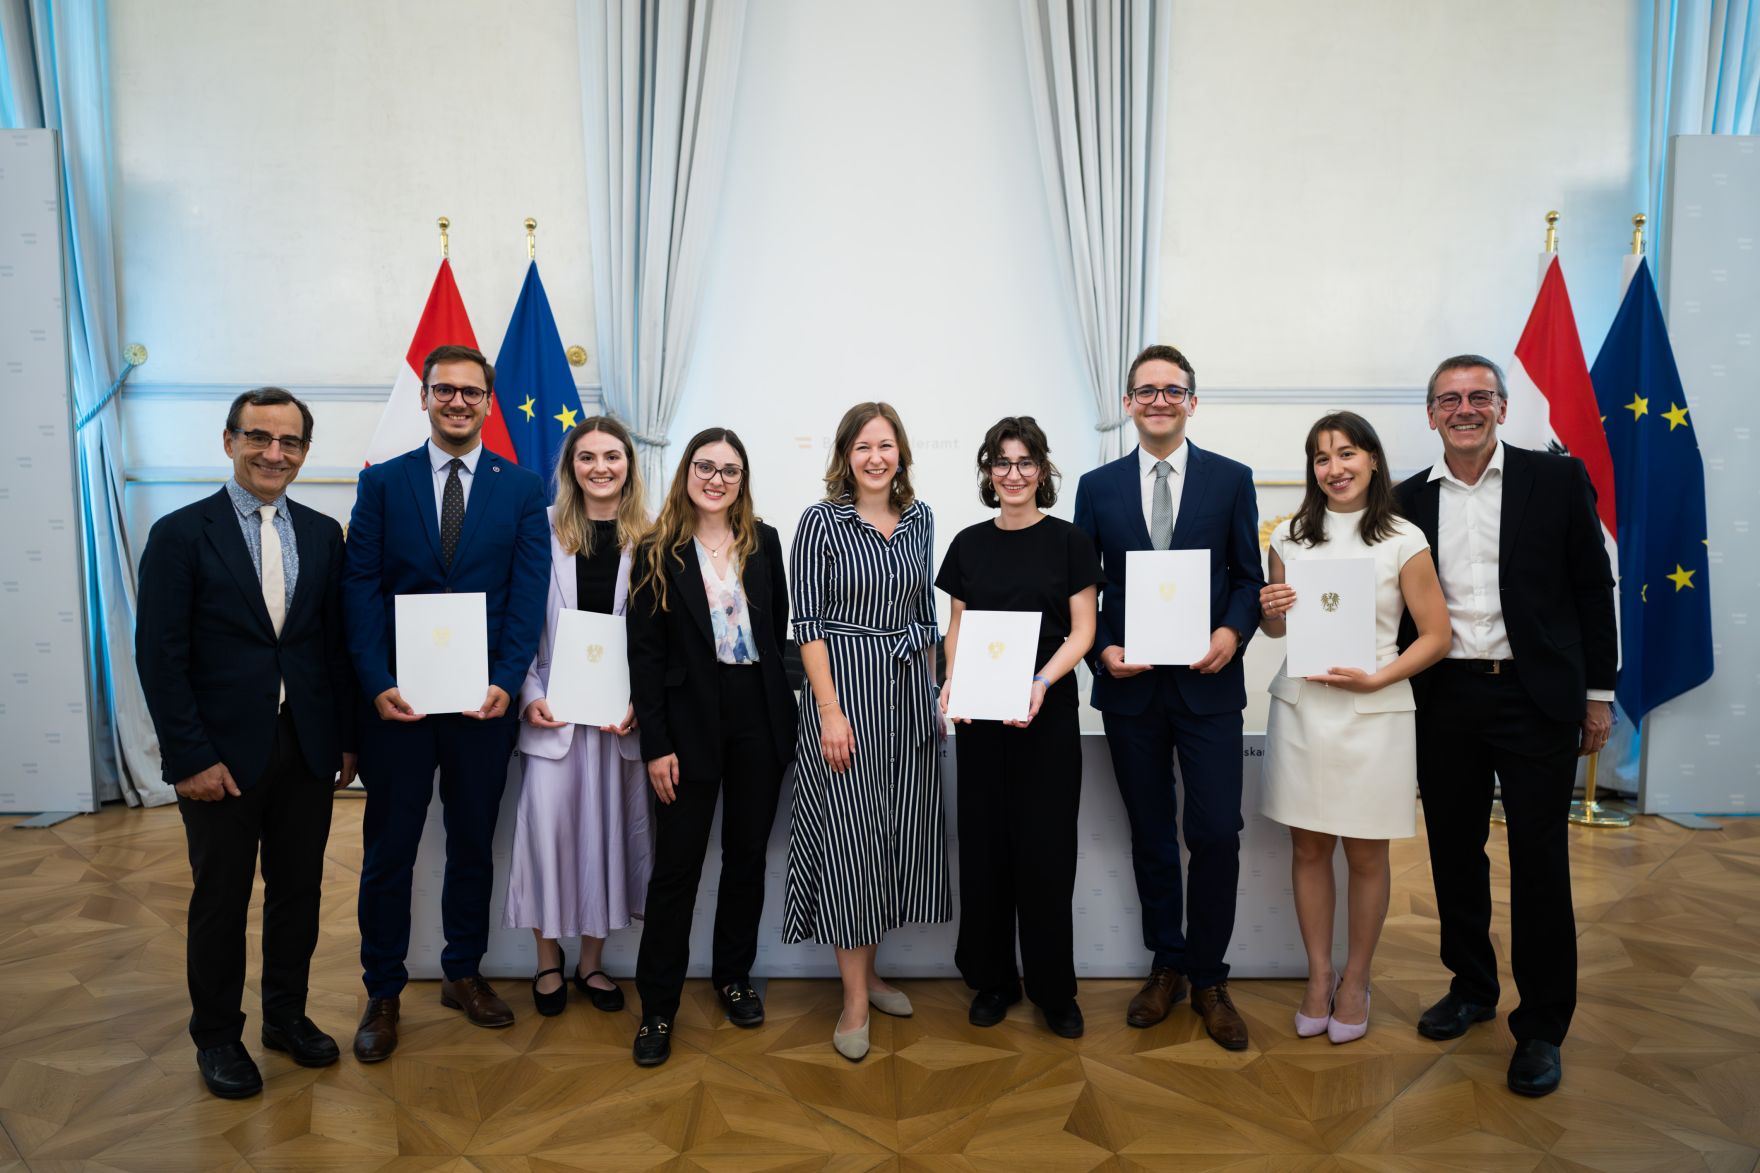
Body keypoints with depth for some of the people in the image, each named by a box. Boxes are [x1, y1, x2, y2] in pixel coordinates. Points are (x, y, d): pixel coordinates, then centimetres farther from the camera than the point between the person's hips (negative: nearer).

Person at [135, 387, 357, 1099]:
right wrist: (190, 757, -13)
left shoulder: (322, 534, 6)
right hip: (222, 753, -3)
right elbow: (160, 657, -9)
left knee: (299, 892, 14)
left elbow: (336, 640, 7)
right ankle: (217, 1037, 30)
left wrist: (347, 737, 5)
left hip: (308, 748, 4)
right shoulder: (180, 534, -6)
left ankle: (287, 1015, 34)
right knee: (221, 901, 11)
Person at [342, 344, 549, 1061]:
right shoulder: (382, 483, 4)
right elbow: (360, 588, -1)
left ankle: (463, 974, 32)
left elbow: (529, 592, -2)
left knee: (474, 845, 14)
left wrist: (506, 682, -14)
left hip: (485, 700, 1)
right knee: (388, 852, 8)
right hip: (396, 699, 0)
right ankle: (383, 994, 25)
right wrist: (377, 683, -12)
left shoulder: (522, 488, 4)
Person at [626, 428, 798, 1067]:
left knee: (747, 853, 13)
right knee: (677, 863, 2)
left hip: (760, 715, 3)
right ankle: (657, 1006, 15)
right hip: (691, 720, -3)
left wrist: (784, 713, 2)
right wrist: (655, 745, -9)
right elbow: (645, 652, -5)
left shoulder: (763, 542, 6)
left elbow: (781, 629, 8)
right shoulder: (658, 552, -3)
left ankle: (734, 975, 31)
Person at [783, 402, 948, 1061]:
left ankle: (869, 972, 29)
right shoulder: (821, 522, -6)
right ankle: (855, 1001, 10)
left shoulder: (919, 519, 9)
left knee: (897, 832, 12)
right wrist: (830, 710, -16)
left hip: (908, 688, 6)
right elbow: (807, 623, -10)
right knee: (850, 838, -2)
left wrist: (933, 686, 13)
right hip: (844, 688, -5)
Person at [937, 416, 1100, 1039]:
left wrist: (1041, 682, -19)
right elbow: (957, 626, 11)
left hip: (1048, 713, -2)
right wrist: (953, 680, -6)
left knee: (1046, 849, 1)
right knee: (984, 845, 7)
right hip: (980, 715, 3)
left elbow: (1082, 630, -3)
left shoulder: (1069, 541, 0)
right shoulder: (969, 543, 7)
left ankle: (1054, 989, 17)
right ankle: (992, 979, 23)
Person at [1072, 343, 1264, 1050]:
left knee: (1216, 833, -4)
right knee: (1150, 835, 12)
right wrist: (1101, 650, -9)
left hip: (1207, 682, -1)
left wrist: (1232, 633, -13)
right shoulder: (1098, 487, 6)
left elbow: (1248, 576, 5)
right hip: (1130, 683, 1)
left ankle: (1208, 978, 17)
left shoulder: (1231, 480, 4)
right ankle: (1166, 966, 30)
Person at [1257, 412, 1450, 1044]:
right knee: (1308, 849, 9)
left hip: (1373, 711, -2)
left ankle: (1355, 980, 26)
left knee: (1365, 855, 9)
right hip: (1301, 707, 3)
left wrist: (1374, 679, -15)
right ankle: (1319, 976, 25)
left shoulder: (1403, 540, -3)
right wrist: (1270, 610, -8)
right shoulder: (1290, 536, 6)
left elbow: (1436, 635, -3)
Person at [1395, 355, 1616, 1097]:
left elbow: (1593, 587, 1)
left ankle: (1541, 1027, 16)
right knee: (1454, 853, 13)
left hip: (1535, 695, -2)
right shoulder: (1408, 500, 5)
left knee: (1540, 863, 2)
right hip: (1444, 700, 3)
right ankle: (1471, 986, 32)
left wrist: (1598, 692, 0)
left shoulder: (1556, 480, -1)